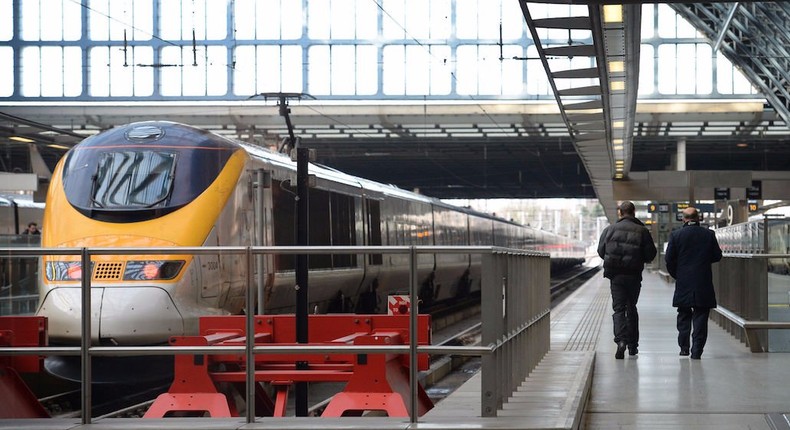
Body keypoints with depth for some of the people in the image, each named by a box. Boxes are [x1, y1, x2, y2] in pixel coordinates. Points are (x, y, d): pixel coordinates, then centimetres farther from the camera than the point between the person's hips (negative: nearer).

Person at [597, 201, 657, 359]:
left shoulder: (610, 230, -2)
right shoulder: (642, 231, -3)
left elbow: (601, 251, 4)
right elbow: (650, 255, -2)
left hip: (616, 275, -1)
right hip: (634, 276, 1)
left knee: (619, 309, 0)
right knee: (631, 308, 17)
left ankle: (621, 340, -23)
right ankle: (633, 344, 20)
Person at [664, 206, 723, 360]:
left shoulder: (676, 235, -3)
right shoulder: (709, 235, 0)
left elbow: (669, 259, -4)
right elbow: (717, 256, 4)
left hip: (683, 283, 0)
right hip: (704, 284, 0)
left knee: (684, 315, 14)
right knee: (700, 316, 2)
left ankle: (684, 347, 11)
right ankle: (697, 350, -3)